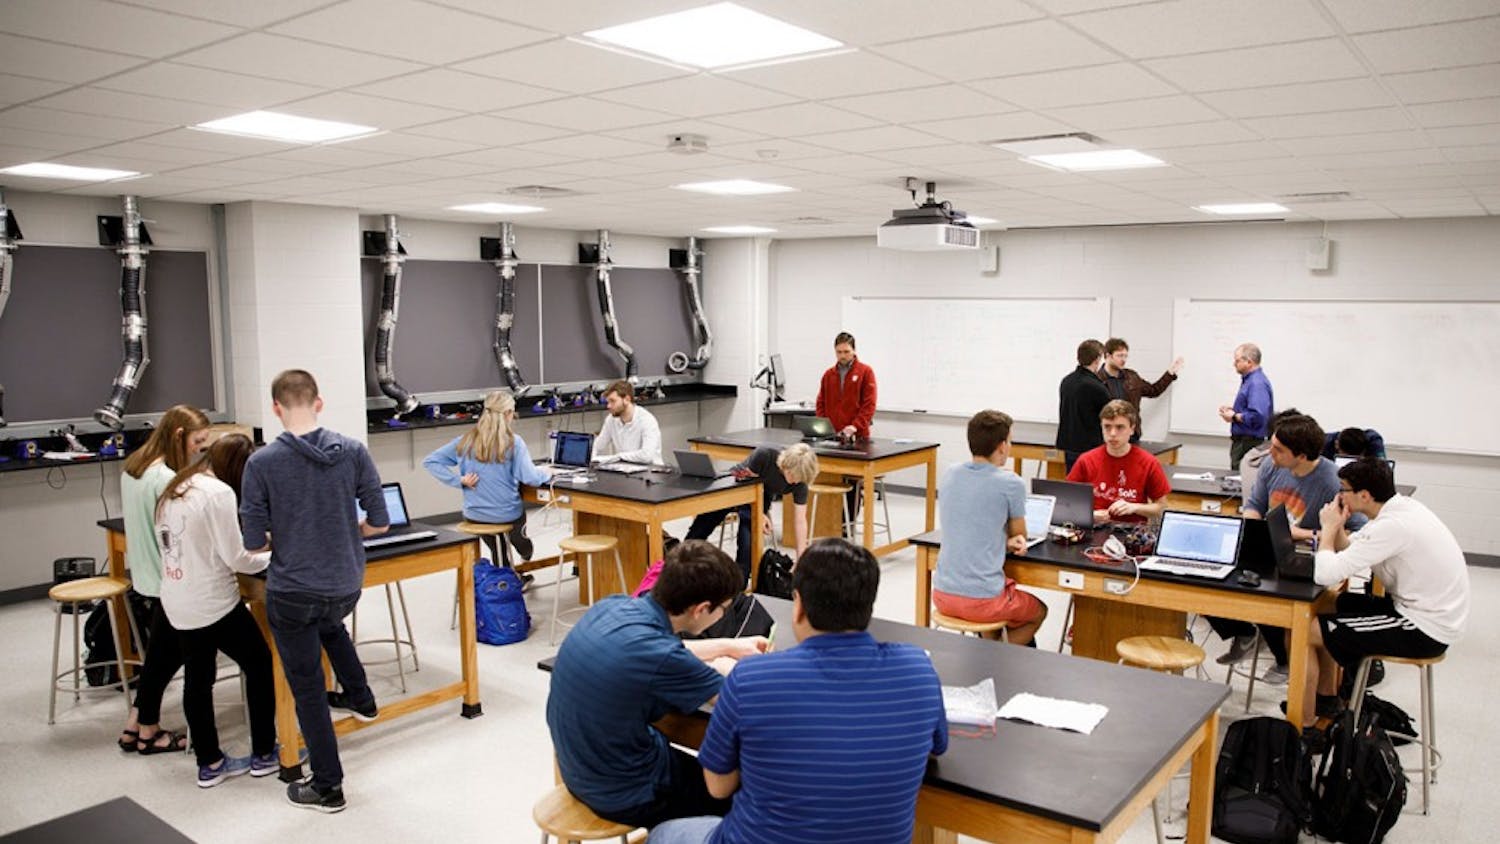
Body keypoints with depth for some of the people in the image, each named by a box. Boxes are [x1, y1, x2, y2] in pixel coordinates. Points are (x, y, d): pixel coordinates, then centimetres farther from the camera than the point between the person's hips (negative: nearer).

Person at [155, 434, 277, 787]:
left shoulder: (176, 488, 8)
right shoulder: (219, 493, -18)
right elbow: (236, 559, -17)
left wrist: (252, 542, 12)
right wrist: (273, 557, -1)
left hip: (178, 603, 8)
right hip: (214, 603, -8)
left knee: (197, 680, 15)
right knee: (260, 666, 8)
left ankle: (209, 763, 24)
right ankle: (264, 754, 17)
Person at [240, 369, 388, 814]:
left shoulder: (261, 463, -13)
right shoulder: (353, 452, -7)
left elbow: (253, 541, -11)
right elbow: (380, 522, -3)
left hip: (291, 593, -3)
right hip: (346, 586, 3)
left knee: (308, 690, 11)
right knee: (329, 623, 39)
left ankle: (327, 787, 22)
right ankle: (359, 698, 46)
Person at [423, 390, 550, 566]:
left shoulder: (465, 441, -5)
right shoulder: (513, 442, -17)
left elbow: (429, 462, -4)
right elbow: (529, 478, -22)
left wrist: (459, 480, -9)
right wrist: (546, 474, -1)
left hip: (474, 515, 2)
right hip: (507, 515, -2)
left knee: (498, 551, 32)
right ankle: (524, 549, 59)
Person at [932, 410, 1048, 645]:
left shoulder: (950, 474, 4)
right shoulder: (1011, 484, -12)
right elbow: (1020, 536, 5)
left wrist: (1007, 542, 5)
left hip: (942, 595, 6)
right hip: (981, 601, -5)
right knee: (1038, 611, 26)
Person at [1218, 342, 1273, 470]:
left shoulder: (1257, 384, -20)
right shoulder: (1249, 380, 15)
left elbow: (1257, 416, -29)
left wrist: (1234, 416, -16)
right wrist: (1233, 409, 11)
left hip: (1249, 444, -11)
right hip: (1242, 441, 11)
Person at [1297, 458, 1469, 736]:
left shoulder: (1391, 526, -27)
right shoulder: (1402, 506, 2)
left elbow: (1325, 574, -30)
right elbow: (1349, 552, 11)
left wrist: (1329, 528, -14)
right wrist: (1337, 529, -9)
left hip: (1425, 629, -10)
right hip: (1428, 607, 10)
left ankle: (1305, 726, 3)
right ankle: (1326, 698, 34)